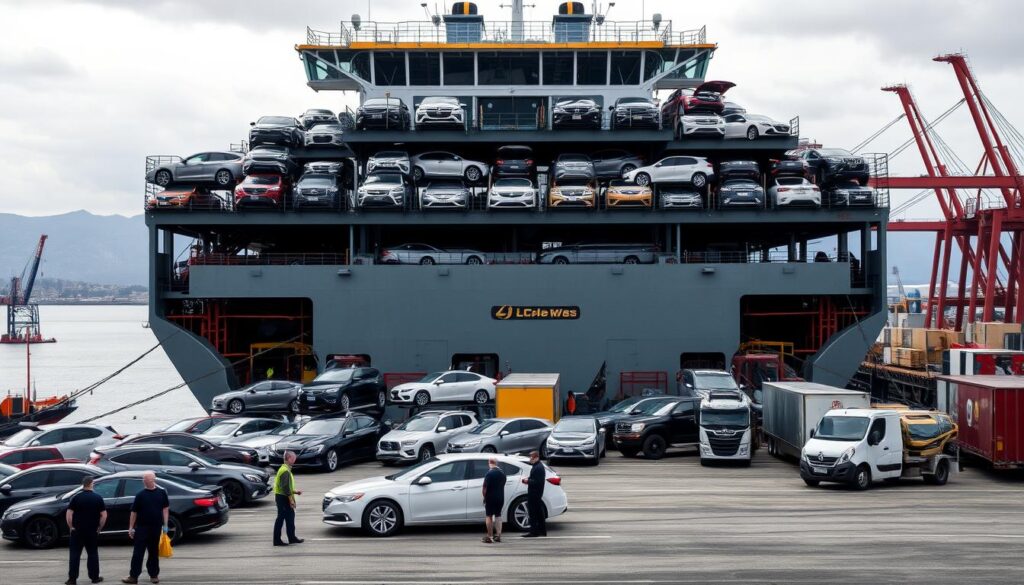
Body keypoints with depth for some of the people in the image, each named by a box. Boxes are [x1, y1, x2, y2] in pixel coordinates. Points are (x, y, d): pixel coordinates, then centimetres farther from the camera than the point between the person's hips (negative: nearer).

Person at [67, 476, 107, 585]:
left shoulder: (76, 498, -3)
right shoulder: (98, 498, -2)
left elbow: (68, 514, -8)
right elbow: (104, 515, -4)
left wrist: (71, 527, 1)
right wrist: (99, 528, 5)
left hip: (77, 531, -1)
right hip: (92, 531, 1)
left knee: (75, 555, 3)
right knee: (92, 554, 10)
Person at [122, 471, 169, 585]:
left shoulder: (162, 493, 3)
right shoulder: (140, 495, -1)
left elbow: (165, 509, 6)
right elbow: (134, 512, 2)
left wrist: (165, 525, 0)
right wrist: (131, 528, -1)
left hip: (156, 527, 1)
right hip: (142, 527, -1)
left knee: (154, 552, 10)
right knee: (138, 552, -1)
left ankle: (154, 574, 18)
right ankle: (133, 576, 1)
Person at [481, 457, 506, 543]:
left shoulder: (489, 473, -16)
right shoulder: (502, 473, 4)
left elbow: (485, 487, -16)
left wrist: (484, 497, -3)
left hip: (490, 498, -6)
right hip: (500, 497, 6)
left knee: (489, 516, 3)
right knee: (498, 516, 16)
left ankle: (489, 536, -1)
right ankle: (498, 535, 12)